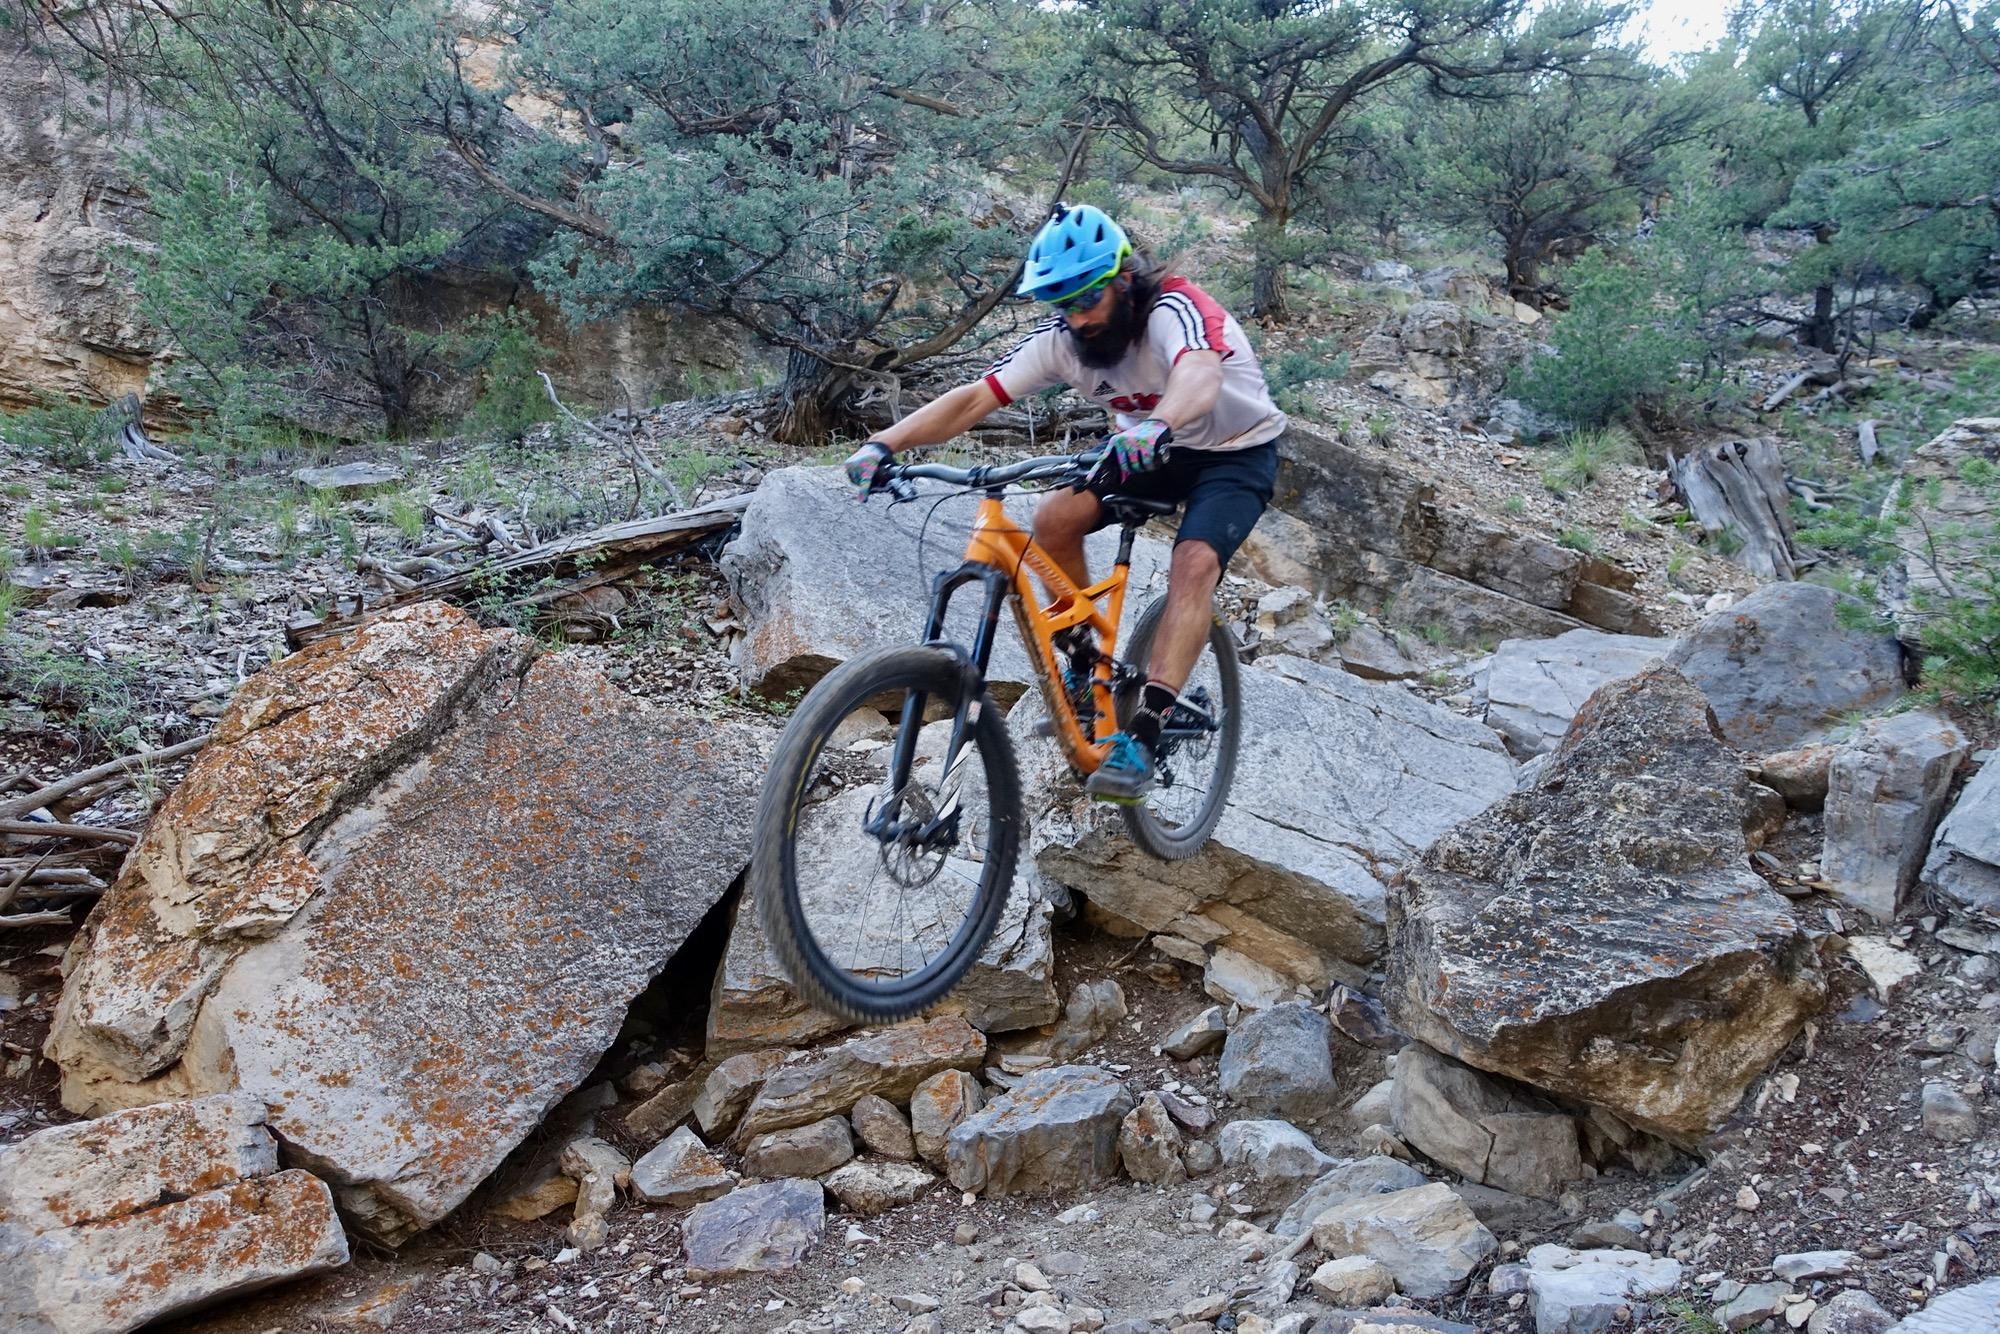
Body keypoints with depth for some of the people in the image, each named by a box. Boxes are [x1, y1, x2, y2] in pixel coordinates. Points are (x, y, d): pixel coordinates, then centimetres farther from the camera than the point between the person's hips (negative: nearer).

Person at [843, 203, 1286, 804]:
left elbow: (1200, 379, -53)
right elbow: (973, 398, -23)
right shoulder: (1062, 337, -15)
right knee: (1055, 517, -17)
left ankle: (1142, 736, -31)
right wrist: (883, 444, -38)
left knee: (1194, 562, -30)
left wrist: (1157, 427, -76)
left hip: (1237, 451, -5)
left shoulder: (1173, 307, -31)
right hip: (1149, 453, 6)